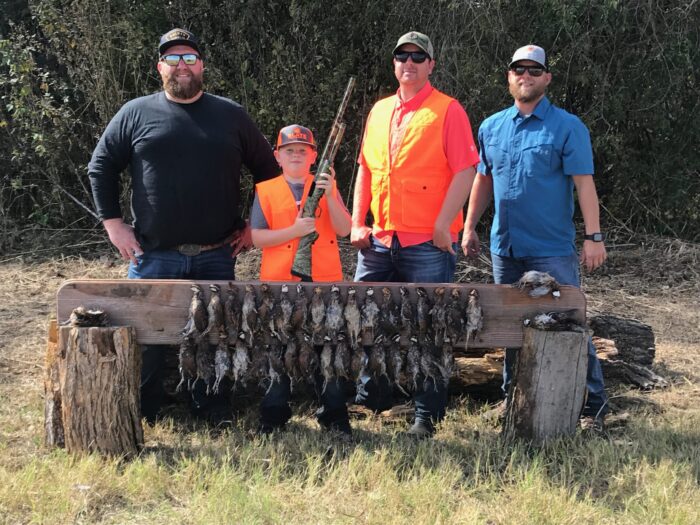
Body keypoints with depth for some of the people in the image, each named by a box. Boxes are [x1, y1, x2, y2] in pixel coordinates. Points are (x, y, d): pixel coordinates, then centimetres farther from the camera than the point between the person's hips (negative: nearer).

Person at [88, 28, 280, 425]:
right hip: (154, 256, -1)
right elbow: (101, 167, 8)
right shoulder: (136, 113, 3)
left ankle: (214, 416, 20)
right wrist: (113, 223, 0)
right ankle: (141, 418, 15)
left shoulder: (231, 116, 7)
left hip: (217, 256, 1)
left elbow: (269, 170, 13)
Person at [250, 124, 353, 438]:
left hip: (324, 281, 0)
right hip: (279, 282, 0)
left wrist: (329, 197, -19)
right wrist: (294, 231, -16)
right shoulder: (266, 191, 5)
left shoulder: (327, 186, 6)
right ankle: (273, 417, 20)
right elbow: (256, 238, -4)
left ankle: (334, 417, 13)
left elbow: (344, 230, -5)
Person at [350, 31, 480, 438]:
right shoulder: (379, 111, 15)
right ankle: (370, 400, 27)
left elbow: (465, 172, -10)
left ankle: (428, 415, 9)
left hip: (428, 243, -6)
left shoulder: (448, 110, -4)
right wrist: (357, 222, 8)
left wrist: (442, 226, -16)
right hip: (379, 240, 6)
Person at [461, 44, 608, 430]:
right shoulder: (491, 127, 9)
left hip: (552, 250, -5)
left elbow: (584, 183, -10)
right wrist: (470, 227, 13)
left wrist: (594, 236, -15)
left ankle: (594, 400, 5)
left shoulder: (567, 127, -5)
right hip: (504, 248, 5)